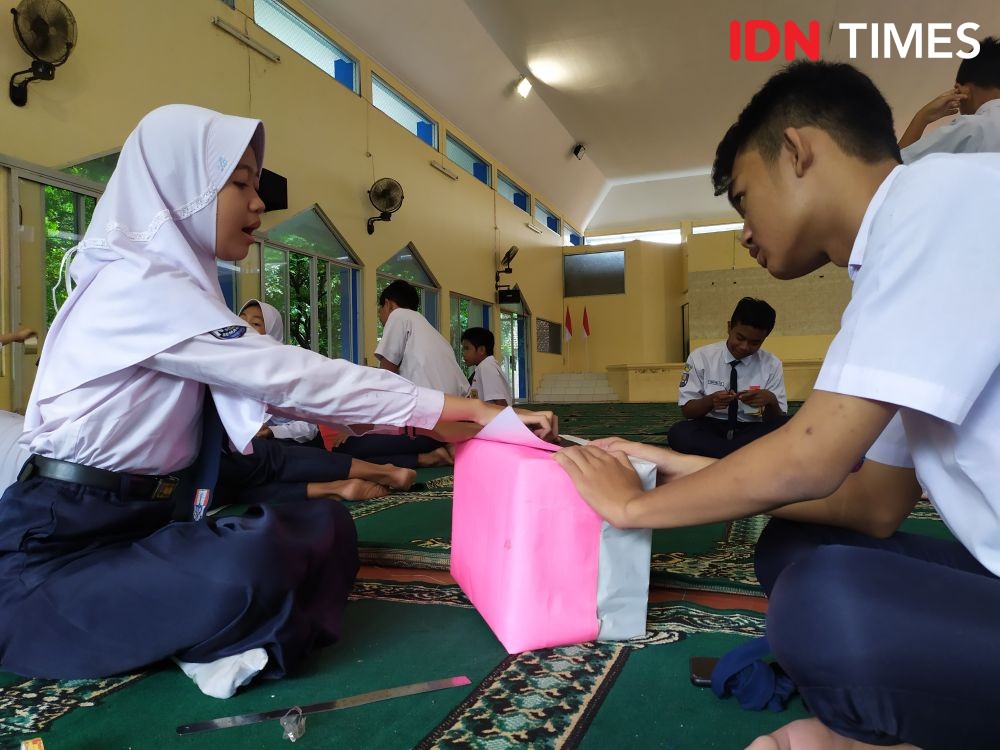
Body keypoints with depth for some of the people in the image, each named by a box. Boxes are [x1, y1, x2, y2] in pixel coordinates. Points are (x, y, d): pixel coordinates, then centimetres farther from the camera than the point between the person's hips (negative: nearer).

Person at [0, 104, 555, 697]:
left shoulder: (180, 282, 12)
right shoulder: (141, 284, -19)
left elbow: (262, 387, 7)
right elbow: (286, 375, -24)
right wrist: (467, 408, -21)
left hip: (138, 523, 9)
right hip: (51, 551, -9)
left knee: (325, 525, -2)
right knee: (250, 562, -35)